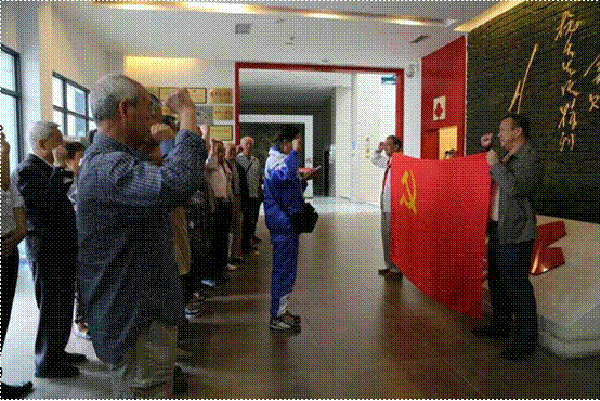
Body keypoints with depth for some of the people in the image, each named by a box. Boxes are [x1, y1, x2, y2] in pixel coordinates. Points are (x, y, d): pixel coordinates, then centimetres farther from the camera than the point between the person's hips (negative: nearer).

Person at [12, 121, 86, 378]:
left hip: (63, 248, 10)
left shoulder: (49, 169, 15)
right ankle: (47, 362, 16)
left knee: (63, 304, 18)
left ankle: (57, 352, 33)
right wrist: (58, 167, -23)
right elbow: (45, 202, -28)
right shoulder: (26, 170, -14)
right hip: (47, 249, -10)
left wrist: (65, 175, 13)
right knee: (52, 307, 1)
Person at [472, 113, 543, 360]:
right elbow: (488, 176, 33)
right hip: (498, 229, 10)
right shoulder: (507, 158, 17)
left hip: (515, 234, -10)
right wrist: (486, 150, 20)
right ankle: (500, 325, 33)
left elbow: (515, 187, -27)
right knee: (496, 281, 18)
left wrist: (495, 165, -15)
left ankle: (527, 338, 6)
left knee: (516, 286, -6)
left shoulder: (530, 160, -12)